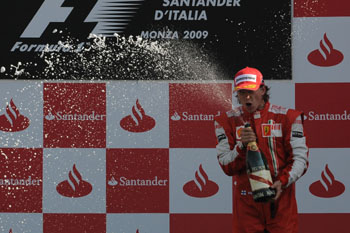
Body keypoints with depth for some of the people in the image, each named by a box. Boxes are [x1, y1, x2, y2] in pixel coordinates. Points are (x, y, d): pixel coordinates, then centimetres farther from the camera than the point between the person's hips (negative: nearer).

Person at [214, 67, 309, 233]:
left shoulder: (287, 117, 1)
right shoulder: (227, 122, 4)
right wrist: (242, 146, -18)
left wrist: (283, 182, -16)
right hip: (246, 202, 1)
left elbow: (301, 158, -1)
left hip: (281, 197, -1)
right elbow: (226, 166, -1)